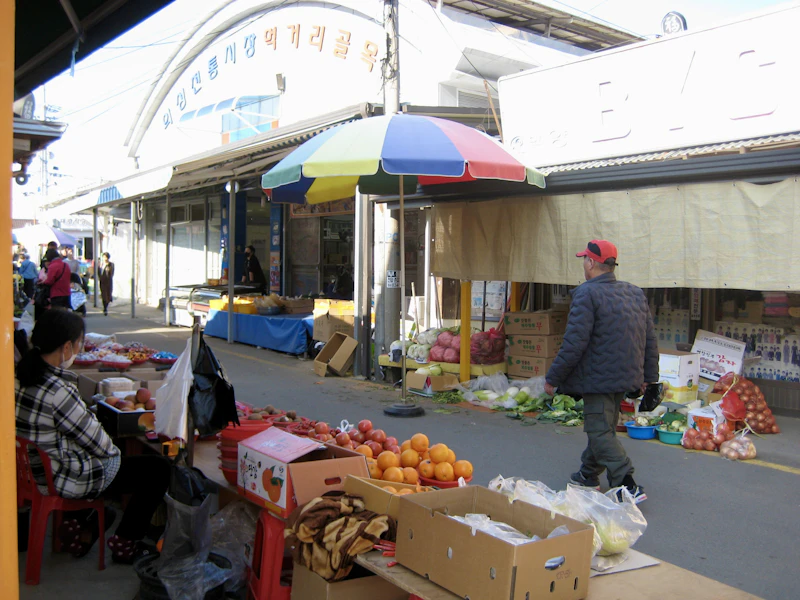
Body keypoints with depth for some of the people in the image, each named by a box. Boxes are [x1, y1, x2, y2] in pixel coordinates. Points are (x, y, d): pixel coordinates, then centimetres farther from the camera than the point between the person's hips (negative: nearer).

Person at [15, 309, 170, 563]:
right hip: (61, 480, -9)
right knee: (158, 468, 2)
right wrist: (113, 450, 1)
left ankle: (78, 526, 32)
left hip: (34, 470, 9)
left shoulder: (22, 373, -5)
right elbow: (100, 445, -19)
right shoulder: (56, 392, -31)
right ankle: (124, 543, 16)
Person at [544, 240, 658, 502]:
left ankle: (628, 485, -10)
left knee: (600, 432, -3)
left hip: (598, 377, -9)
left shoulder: (586, 293, -16)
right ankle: (589, 474, 35)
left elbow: (574, 343, -20)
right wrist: (648, 376, 22)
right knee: (604, 426, 20)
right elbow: (650, 340, 13)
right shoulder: (636, 293, 9)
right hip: (625, 376, 9)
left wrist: (553, 378, -12)